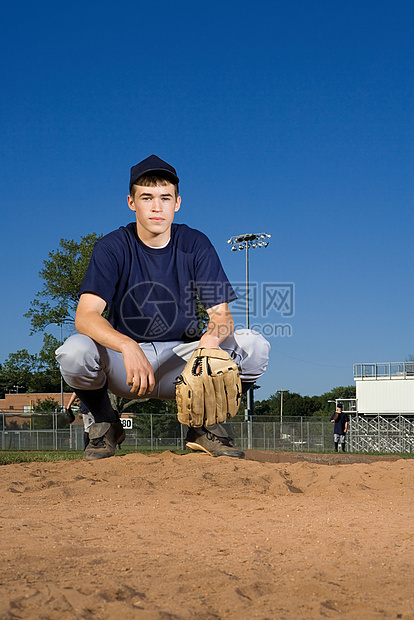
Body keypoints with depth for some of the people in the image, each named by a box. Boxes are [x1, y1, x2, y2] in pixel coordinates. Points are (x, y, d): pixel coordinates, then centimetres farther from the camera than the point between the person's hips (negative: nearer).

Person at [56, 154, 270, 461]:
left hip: (182, 359, 1)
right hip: (123, 362, -1)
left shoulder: (196, 245, -4)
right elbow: (85, 316, -23)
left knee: (254, 345, -22)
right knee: (74, 352, -33)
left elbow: (222, 314, -11)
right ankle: (105, 423, -1)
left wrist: (212, 336, -37)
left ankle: (206, 424, 2)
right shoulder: (113, 248, -9)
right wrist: (128, 347, -43)